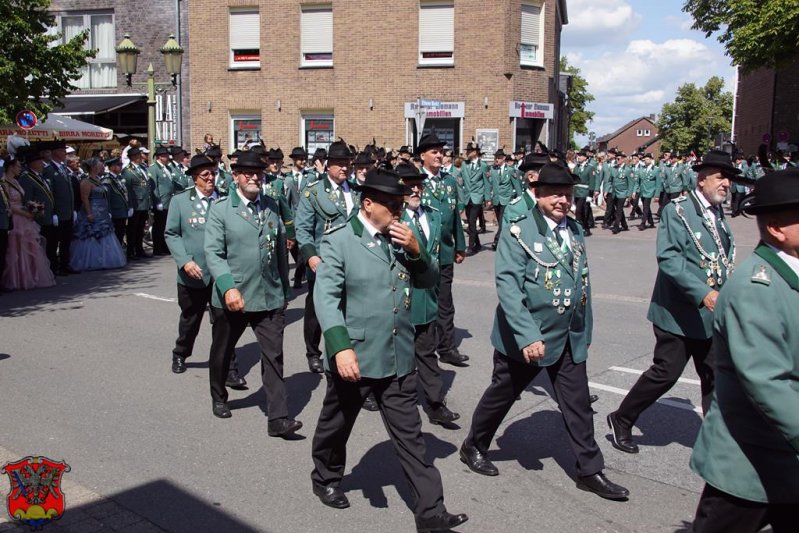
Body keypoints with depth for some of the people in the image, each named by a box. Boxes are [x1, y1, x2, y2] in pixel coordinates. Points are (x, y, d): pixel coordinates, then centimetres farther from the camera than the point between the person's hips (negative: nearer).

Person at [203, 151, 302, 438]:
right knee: (222, 353, 17)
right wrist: (228, 287, -25)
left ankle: (278, 419, -1)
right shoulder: (221, 210, -4)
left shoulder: (272, 207, 8)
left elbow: (281, 250, 12)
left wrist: (284, 289, 13)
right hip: (232, 298, -2)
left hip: (270, 297, 2)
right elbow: (213, 253, -12)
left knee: (274, 357, -3)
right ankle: (218, 398, 42)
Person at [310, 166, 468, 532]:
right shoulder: (338, 241, -10)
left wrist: (416, 250, -9)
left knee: (410, 437, 7)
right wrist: (340, 346, -30)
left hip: (398, 358, 4)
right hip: (353, 357, -4)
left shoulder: (401, 238, 6)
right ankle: (326, 479, 44)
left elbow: (429, 281, 10)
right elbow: (326, 297, -18)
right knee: (336, 425, 18)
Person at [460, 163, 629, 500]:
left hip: (569, 337, 6)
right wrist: (527, 335, -29)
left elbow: (582, 282, 14)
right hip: (526, 336, -5)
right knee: (501, 395, 12)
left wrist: (585, 329, 15)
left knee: (578, 404, 10)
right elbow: (507, 285, -22)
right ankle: (473, 447, 34)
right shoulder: (518, 232, -14)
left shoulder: (575, 231, 7)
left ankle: (590, 471, 23)